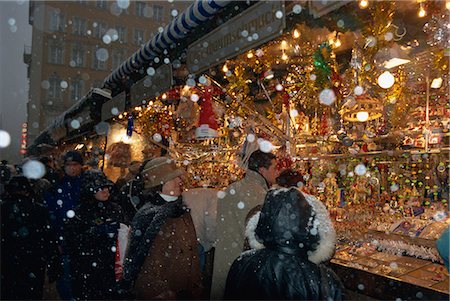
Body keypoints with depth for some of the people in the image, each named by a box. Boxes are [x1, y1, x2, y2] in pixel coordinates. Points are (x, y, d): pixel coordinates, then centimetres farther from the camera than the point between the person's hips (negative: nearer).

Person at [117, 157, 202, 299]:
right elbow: (134, 257, -12)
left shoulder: (182, 209, 1)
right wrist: (125, 288, -7)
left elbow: (192, 250, 9)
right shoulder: (147, 215, -17)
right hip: (156, 293, -6)